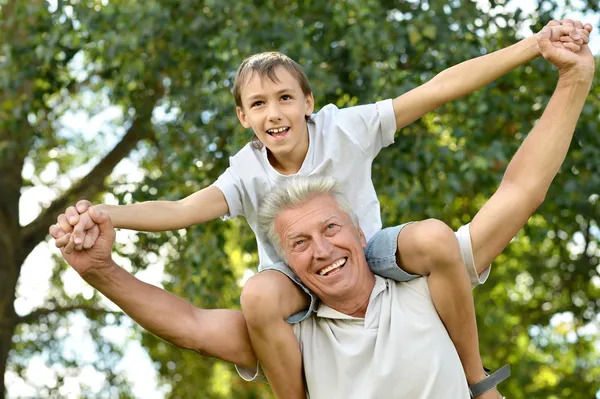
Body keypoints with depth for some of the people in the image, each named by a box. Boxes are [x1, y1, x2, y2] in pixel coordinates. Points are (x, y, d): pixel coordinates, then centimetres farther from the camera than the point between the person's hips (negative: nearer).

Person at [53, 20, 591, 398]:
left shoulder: (347, 130, -17)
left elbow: (440, 87, -22)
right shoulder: (248, 176, -15)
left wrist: (538, 43, -27)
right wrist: (103, 216, -52)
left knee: (435, 236, -32)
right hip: (302, 287, 0)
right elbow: (180, 210, -32)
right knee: (259, 295, -37)